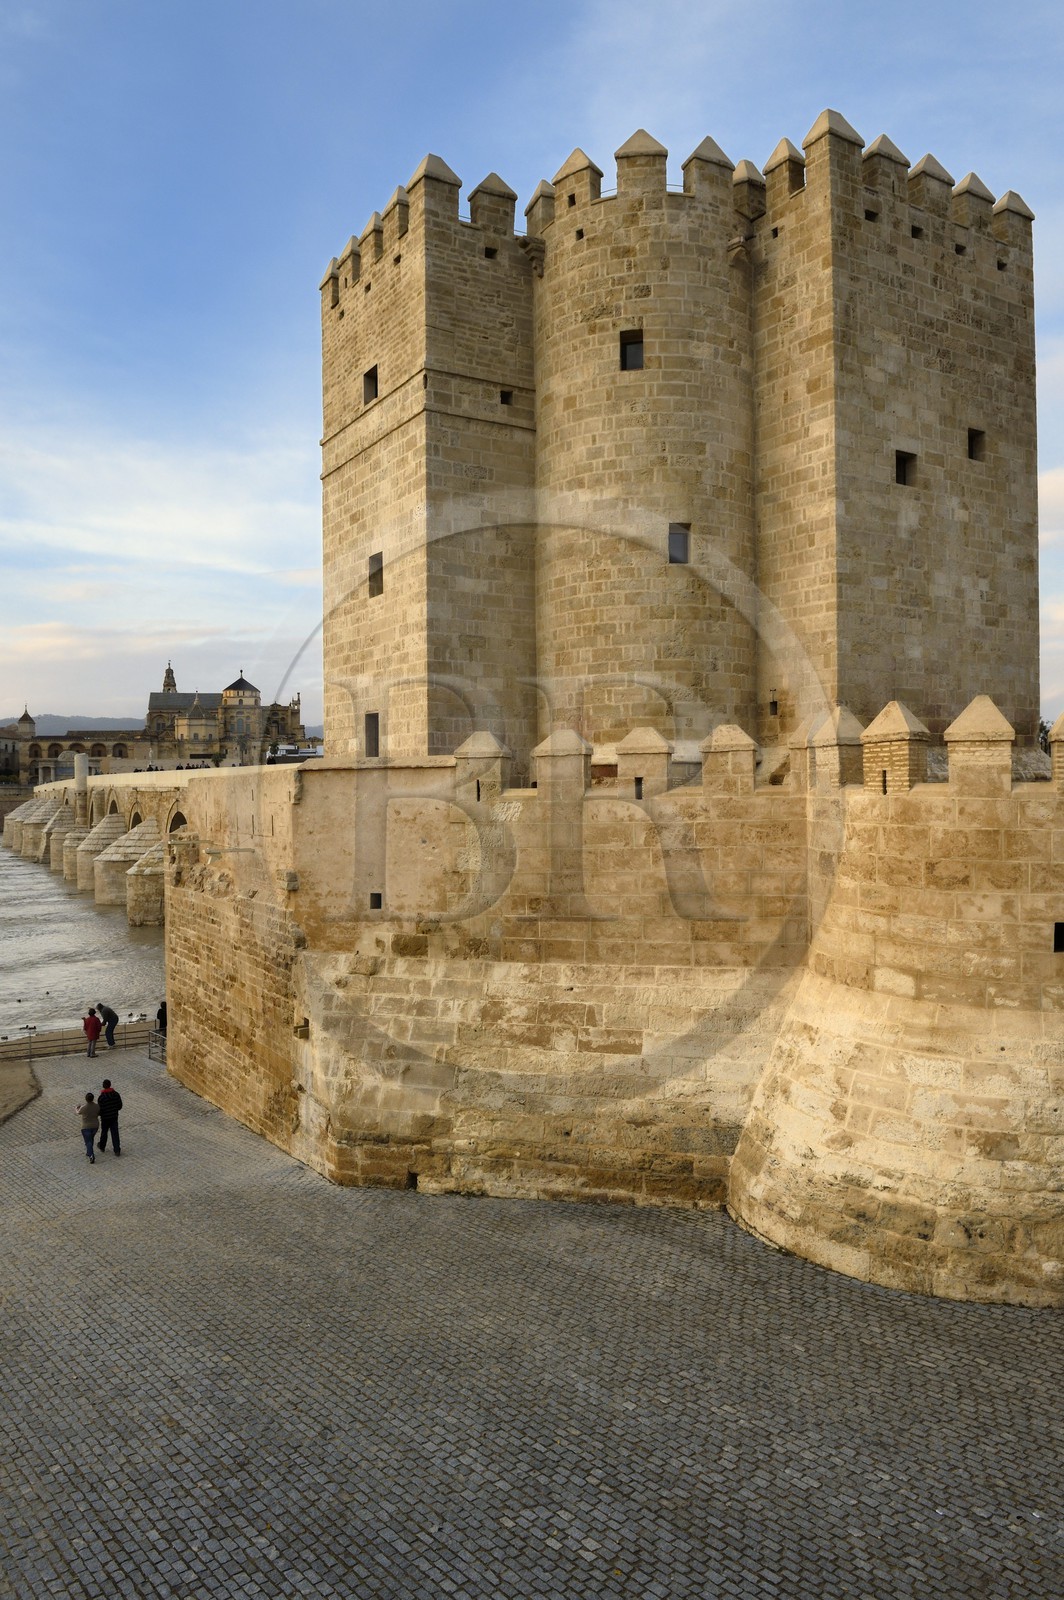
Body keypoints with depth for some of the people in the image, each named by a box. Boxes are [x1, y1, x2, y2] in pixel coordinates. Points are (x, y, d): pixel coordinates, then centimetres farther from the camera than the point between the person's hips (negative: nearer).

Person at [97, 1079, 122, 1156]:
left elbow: (100, 1110, -18)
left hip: (105, 1118, -2)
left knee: (104, 1132, 21)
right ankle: (117, 1150, 3)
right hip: (114, 1117, 3)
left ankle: (102, 1147, 42)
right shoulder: (116, 1094, -9)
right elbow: (120, 1106, -2)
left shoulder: (101, 1097, -22)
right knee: (115, 1134, 7)